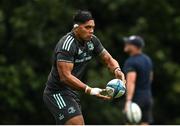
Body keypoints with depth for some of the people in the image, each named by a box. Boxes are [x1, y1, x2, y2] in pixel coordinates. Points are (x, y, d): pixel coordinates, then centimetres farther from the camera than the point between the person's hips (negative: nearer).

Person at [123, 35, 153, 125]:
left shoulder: (131, 62, -16)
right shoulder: (147, 59, 11)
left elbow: (131, 82, -30)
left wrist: (128, 101, -39)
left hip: (135, 100, -7)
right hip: (147, 98, 7)